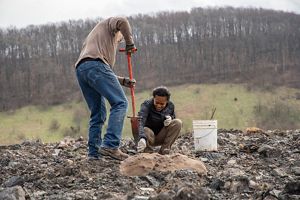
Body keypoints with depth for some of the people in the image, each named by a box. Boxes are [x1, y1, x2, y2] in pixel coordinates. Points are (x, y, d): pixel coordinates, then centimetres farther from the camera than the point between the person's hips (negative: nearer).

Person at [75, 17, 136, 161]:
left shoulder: (92, 37, 42)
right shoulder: (109, 24, 23)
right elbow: (122, 22, -4)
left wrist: (123, 81, 28)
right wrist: (130, 43, 9)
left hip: (81, 70, 9)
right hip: (95, 65, -8)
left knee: (98, 114, 11)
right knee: (120, 103, -12)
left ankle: (94, 153, 4)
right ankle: (110, 145, -25)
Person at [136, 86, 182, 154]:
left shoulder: (170, 106, -7)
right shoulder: (146, 105, -21)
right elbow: (141, 122, -38)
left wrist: (170, 119, -18)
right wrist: (142, 138, -57)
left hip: (161, 138, 4)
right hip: (149, 137, -4)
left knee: (178, 122, -19)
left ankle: (164, 150, -15)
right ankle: (148, 151, -8)